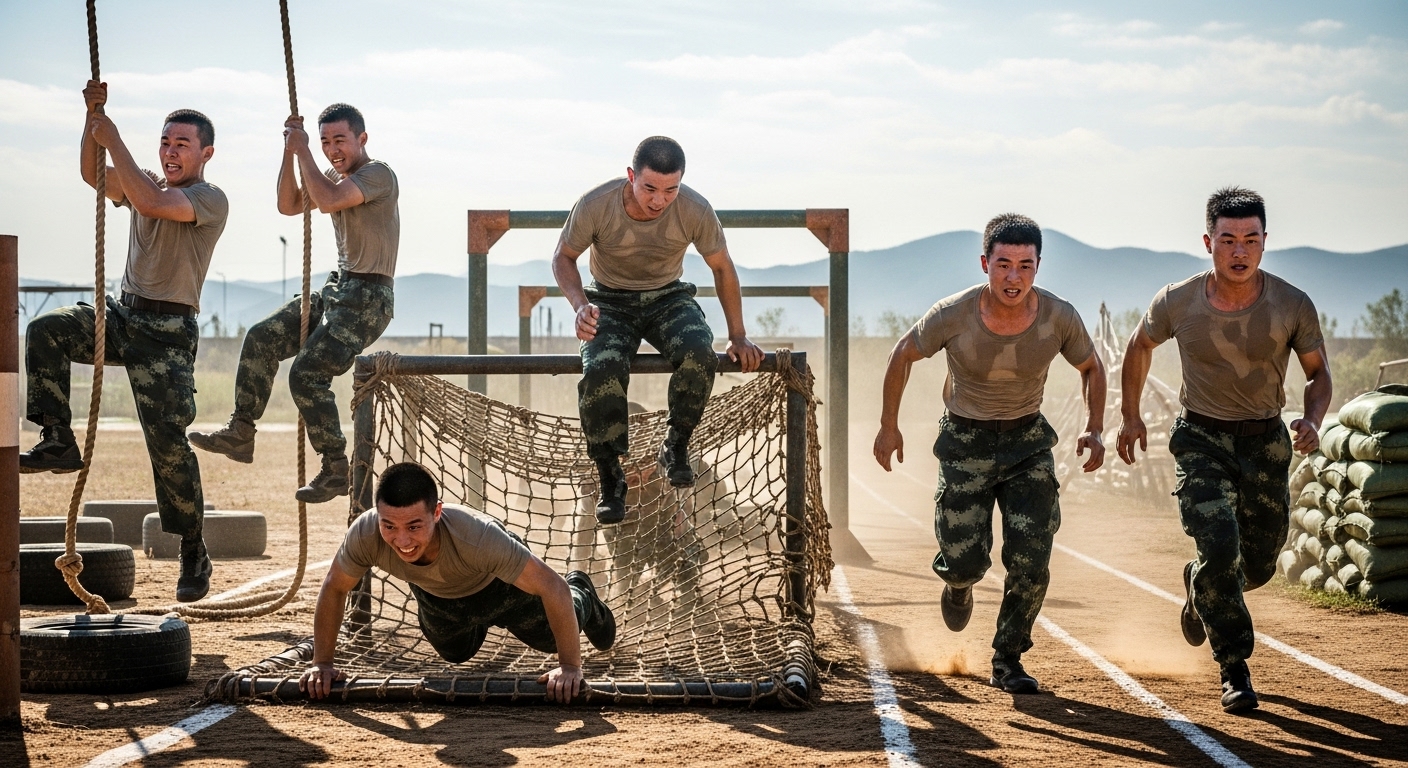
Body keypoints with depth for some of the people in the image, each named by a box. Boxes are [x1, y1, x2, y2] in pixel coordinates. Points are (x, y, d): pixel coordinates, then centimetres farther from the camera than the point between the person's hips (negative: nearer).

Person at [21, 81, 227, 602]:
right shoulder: (148, 186, 16)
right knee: (46, 332, -19)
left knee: (168, 444, -10)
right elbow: (92, 174, 9)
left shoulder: (210, 199, -8)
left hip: (167, 331, -7)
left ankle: (194, 553, 2)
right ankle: (58, 442, -15)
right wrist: (92, 117, -5)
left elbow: (150, 203, -24)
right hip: (122, 315, 7)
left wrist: (114, 140, -21)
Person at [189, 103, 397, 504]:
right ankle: (240, 432, 3)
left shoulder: (378, 174, -12)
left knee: (307, 373, -17)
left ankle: (336, 470, -8)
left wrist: (303, 150, -18)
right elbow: (288, 205, 10)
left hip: (368, 298, -9)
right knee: (262, 338, 0)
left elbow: (328, 201, -27)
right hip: (336, 289, 9)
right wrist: (290, 152, -1)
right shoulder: (335, 177, 16)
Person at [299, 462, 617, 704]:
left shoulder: (478, 537, -50)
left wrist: (570, 666, -43)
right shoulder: (365, 534, -41)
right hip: (436, 596, 3)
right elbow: (334, 590, -20)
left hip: (500, 584, -3)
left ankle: (583, 595, 51)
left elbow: (553, 589, -43)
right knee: (457, 654, 30)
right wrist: (322, 664, -21)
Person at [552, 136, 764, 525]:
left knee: (700, 352, -33)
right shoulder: (595, 206, -21)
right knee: (601, 369, -33)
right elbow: (563, 257, -3)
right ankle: (610, 478, -14)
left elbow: (722, 267, 0)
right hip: (610, 302, -1)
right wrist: (580, 305, -22)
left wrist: (738, 336, 0)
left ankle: (675, 445, -7)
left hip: (668, 299, 1)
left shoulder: (695, 210, -18)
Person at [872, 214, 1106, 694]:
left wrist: (1095, 429, -8)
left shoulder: (1059, 318, -17)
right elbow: (903, 355, -2)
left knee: (1031, 561, -10)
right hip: (965, 442, -1)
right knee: (965, 561, -5)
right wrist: (888, 427, 2)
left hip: (1027, 442, 1)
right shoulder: (953, 316, -22)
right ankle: (958, 583, 35)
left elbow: (1091, 367, 4)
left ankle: (1007, 660, 10)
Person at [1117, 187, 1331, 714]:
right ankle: (1235, 670, -5)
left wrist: (1313, 420, -18)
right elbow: (1140, 346, 8)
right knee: (1219, 545, -19)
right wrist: (1129, 415, 11)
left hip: (1266, 442, 2)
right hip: (1201, 438, -2)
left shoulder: (1293, 306, -14)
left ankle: (1200, 586, 47)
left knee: (1259, 565, 10)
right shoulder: (1177, 303, -14)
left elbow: (1317, 371, 1)